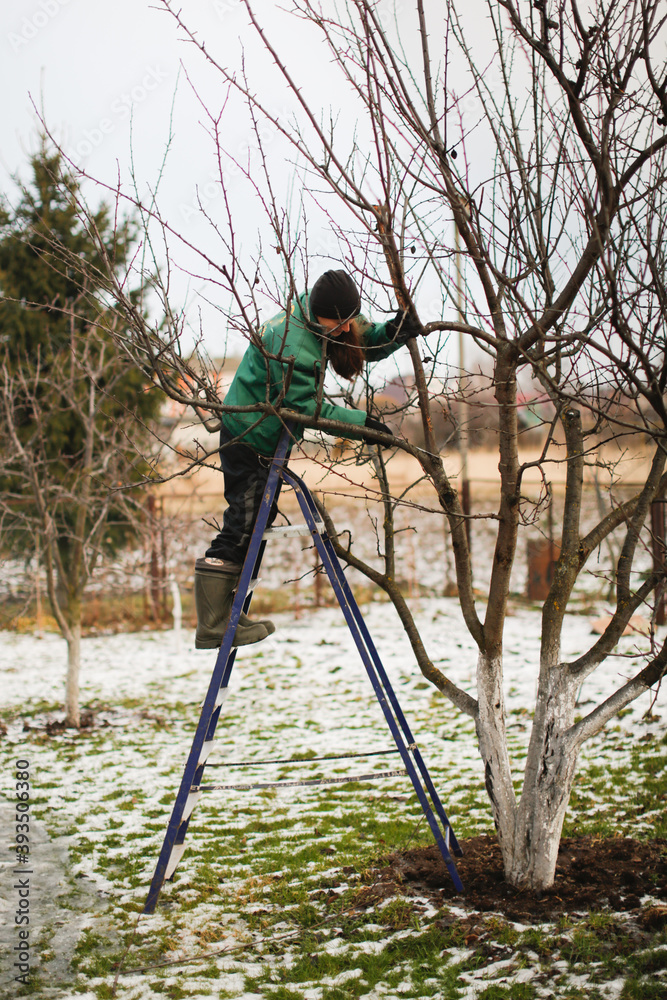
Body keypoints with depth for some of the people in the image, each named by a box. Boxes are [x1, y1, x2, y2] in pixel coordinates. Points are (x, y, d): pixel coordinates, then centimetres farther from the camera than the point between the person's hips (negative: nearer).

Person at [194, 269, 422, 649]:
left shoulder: (325, 322, -2)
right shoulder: (291, 344, -29)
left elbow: (365, 343, 10)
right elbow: (308, 407, -26)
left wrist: (394, 332, -11)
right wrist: (361, 423, -25)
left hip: (267, 438, 10)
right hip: (249, 439, -10)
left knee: (256, 521, 16)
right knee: (241, 528, -11)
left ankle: (225, 611, 25)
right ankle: (212, 628, -7)